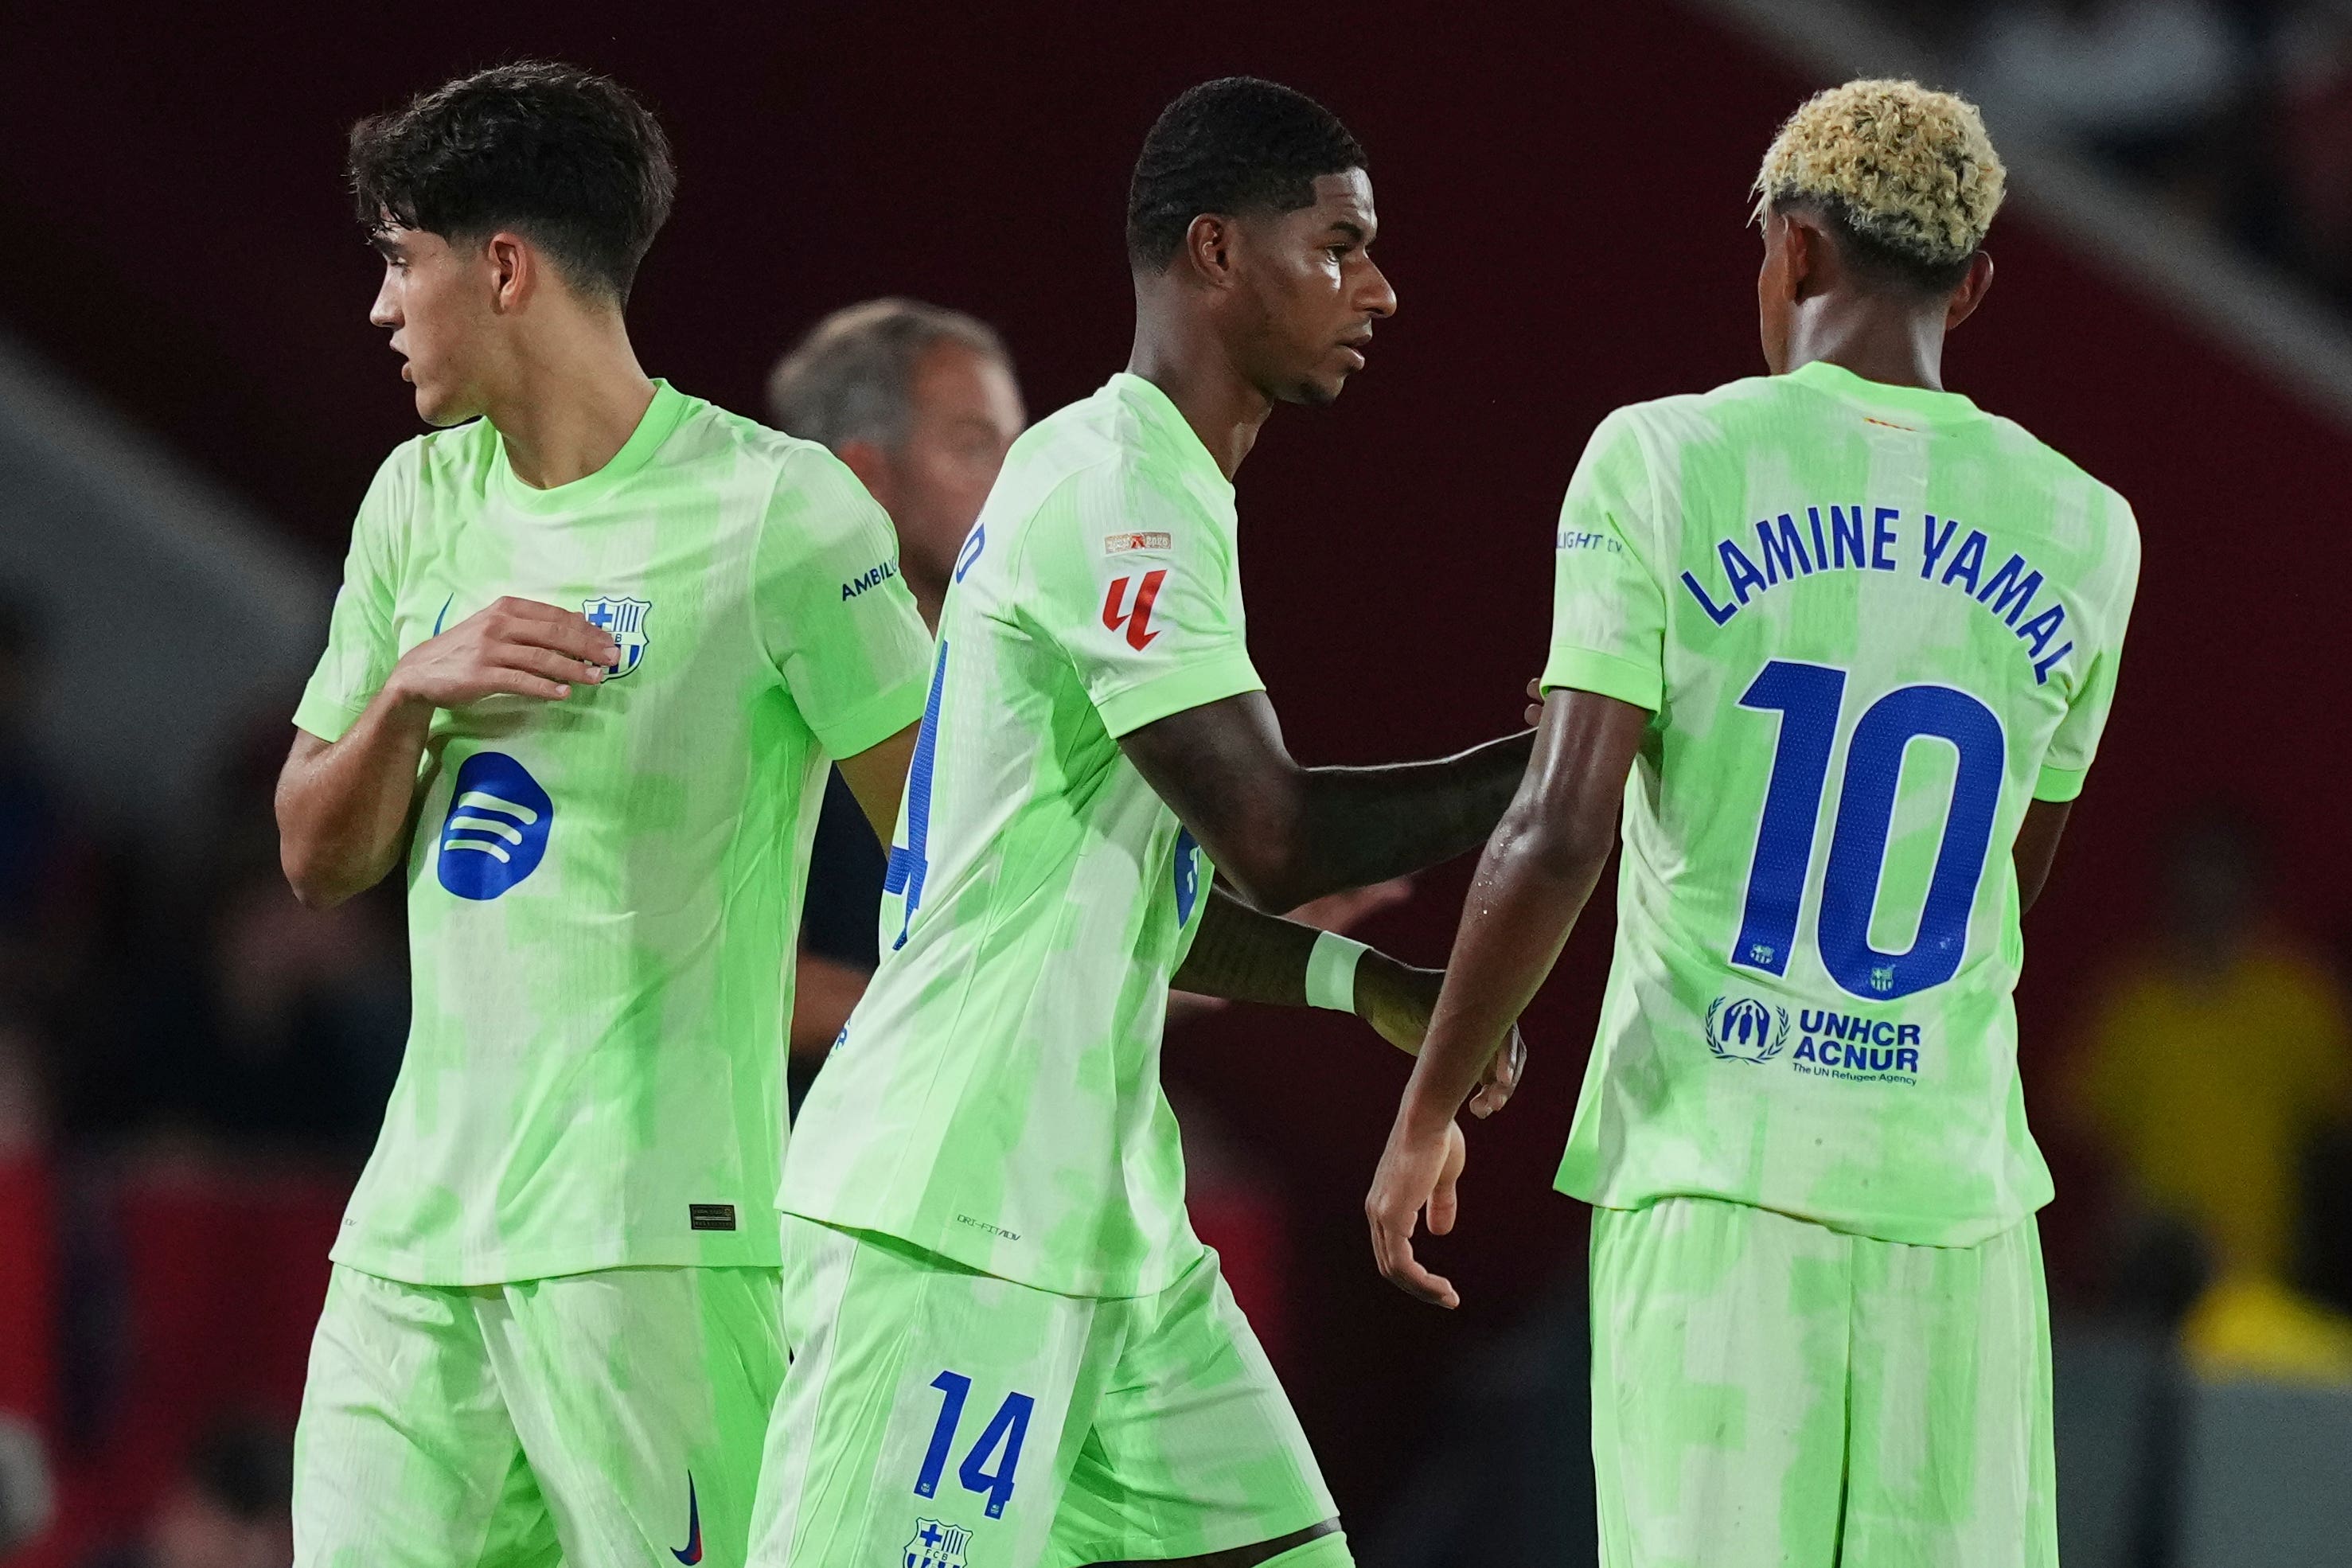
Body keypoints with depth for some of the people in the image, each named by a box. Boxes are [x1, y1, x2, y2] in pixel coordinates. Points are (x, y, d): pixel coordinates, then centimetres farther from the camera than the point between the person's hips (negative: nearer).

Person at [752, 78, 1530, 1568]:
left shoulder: (1142, 483, 18)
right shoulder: (1119, 490, -14)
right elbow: (1272, 838, -20)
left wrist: (1369, 981, 15)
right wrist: (1558, 762, -13)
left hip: (1100, 1219, 11)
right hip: (954, 1217, -11)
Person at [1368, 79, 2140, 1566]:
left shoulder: (1663, 464, -3)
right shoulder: (2084, 533, 6)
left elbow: (1559, 837, -9)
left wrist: (1425, 1116, 0)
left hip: (1711, 1171, -2)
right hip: (1954, 1183, 2)